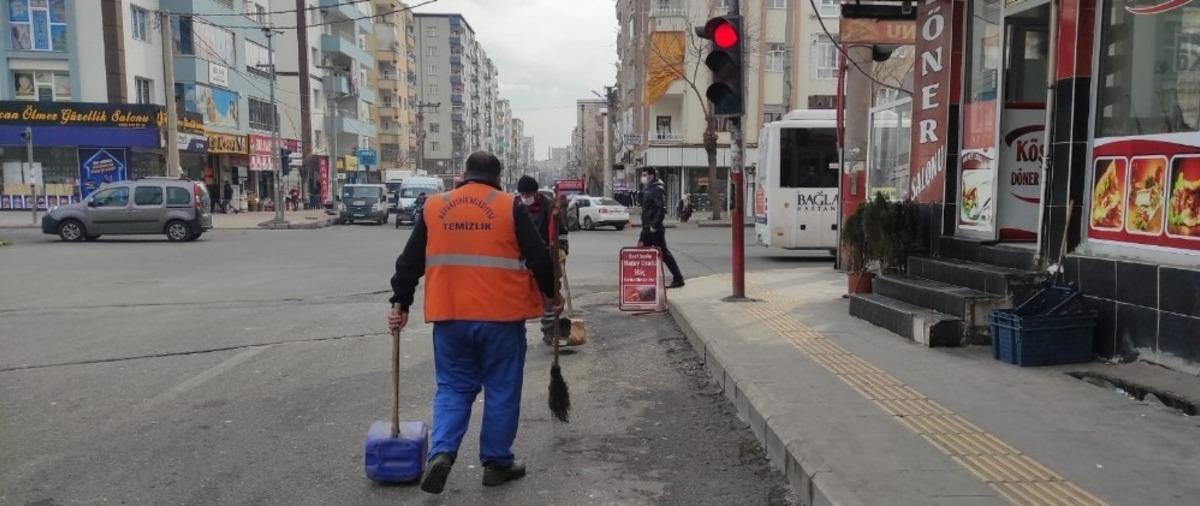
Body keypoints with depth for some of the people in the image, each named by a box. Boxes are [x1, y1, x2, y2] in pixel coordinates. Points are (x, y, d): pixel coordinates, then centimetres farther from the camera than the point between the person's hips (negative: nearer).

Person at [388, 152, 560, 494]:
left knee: (453, 388, 15)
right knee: (501, 390, 10)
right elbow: (538, 257, -2)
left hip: (450, 316, 3)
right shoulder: (510, 207, -3)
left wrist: (400, 302, 19)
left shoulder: (434, 207, 6)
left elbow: (410, 261, 9)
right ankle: (497, 463, 18)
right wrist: (550, 292, 15)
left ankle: (441, 452, -3)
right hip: (501, 316, -2)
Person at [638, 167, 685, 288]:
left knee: (664, 253, -4)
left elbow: (662, 209, -23)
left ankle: (678, 279, 3)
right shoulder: (647, 188, 15)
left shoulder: (657, 189, -14)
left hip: (655, 229, -10)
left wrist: (654, 226, -24)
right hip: (647, 228, 10)